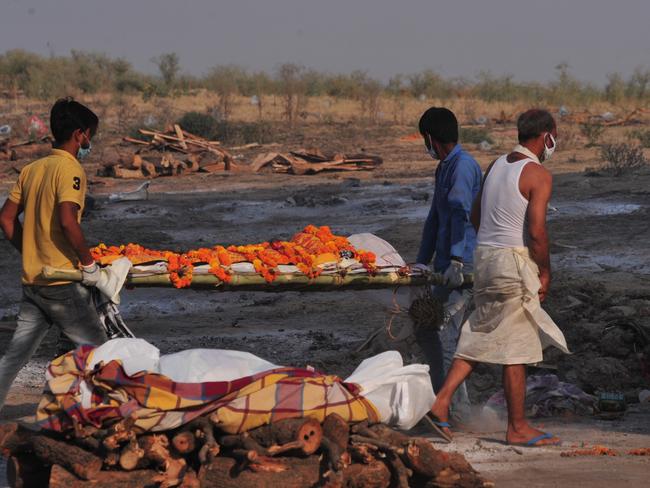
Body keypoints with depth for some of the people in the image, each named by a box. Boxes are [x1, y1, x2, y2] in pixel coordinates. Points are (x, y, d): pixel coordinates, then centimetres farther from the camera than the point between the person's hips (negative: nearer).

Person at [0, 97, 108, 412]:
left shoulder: (32, 169, 11)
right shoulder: (70, 169, -12)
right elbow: (68, 220, -25)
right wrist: (88, 263, -15)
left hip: (32, 280, 7)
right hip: (63, 281, -7)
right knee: (96, 351, 6)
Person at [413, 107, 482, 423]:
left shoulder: (463, 166, -12)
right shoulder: (444, 168, 19)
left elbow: (461, 211, -24)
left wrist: (456, 260, -34)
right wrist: (422, 262, 19)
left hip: (463, 266, -10)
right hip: (447, 267, 10)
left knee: (441, 336, -12)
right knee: (427, 332, 11)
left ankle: (455, 408, -9)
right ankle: (448, 402, 16)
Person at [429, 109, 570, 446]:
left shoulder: (496, 166, 12)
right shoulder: (538, 175, -12)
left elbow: (476, 216, 19)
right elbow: (536, 231, -18)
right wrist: (545, 272, -7)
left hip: (485, 254, 8)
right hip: (514, 261, -8)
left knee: (481, 336, 14)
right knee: (516, 348, -1)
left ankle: (441, 402, 7)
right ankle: (518, 428, 5)